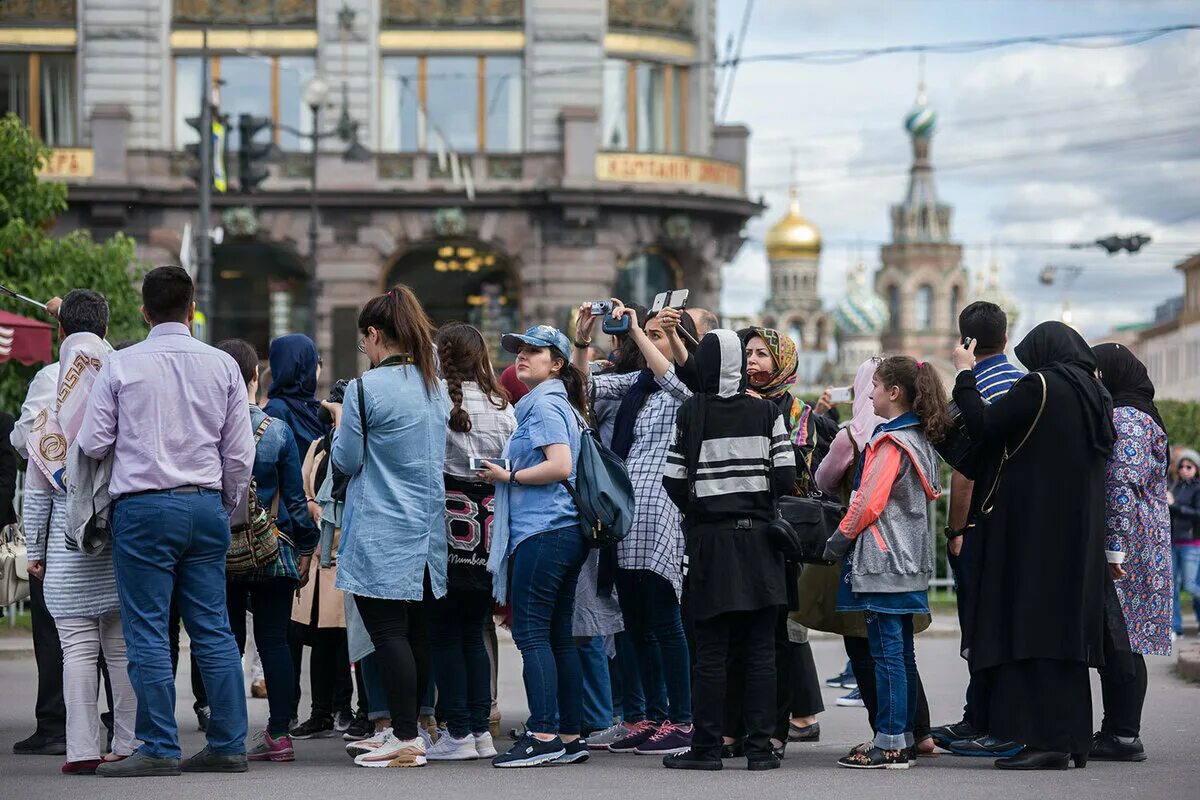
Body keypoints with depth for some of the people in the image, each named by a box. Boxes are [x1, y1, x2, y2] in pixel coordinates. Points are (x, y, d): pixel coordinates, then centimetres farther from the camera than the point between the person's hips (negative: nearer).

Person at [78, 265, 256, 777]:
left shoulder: (120, 365, -3)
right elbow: (240, 453, 6)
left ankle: (160, 750, -2)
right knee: (214, 629, 8)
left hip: (144, 508, -4)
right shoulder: (222, 366, 5)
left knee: (147, 633, -1)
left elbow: (93, 444, -2)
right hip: (205, 505, 4)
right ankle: (228, 745, 10)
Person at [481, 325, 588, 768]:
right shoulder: (560, 405, 21)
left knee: (531, 632, -10)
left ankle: (543, 735, -13)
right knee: (558, 635, 9)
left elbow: (560, 466, -19)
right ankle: (569, 737, 10)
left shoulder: (544, 404, -8)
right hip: (566, 532, 10)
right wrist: (508, 474, 17)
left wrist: (508, 476, -10)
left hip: (542, 532, -10)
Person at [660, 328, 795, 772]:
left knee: (711, 651, 2)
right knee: (760, 650, 4)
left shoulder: (691, 412, -5)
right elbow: (785, 477, -4)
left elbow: (675, 481, -5)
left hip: (710, 537, -1)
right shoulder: (766, 412, -2)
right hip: (759, 536, 1)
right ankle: (760, 746, 3)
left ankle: (706, 746, 3)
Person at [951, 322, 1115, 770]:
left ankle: (1046, 738, -11)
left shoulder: (1039, 386, -11)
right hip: (1079, 535, 8)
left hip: (1033, 531, -8)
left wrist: (964, 374, 1)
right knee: (1066, 629, 11)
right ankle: (1073, 740, 12)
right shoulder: (1094, 394, 12)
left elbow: (982, 427, -12)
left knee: (1031, 627, -6)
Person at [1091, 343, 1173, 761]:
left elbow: (1123, 488, -20)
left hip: (1124, 550, -10)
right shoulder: (1137, 417, 21)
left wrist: (1114, 550, -23)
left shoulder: (1125, 420, -13)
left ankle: (1122, 735, -8)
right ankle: (1118, 731, 12)